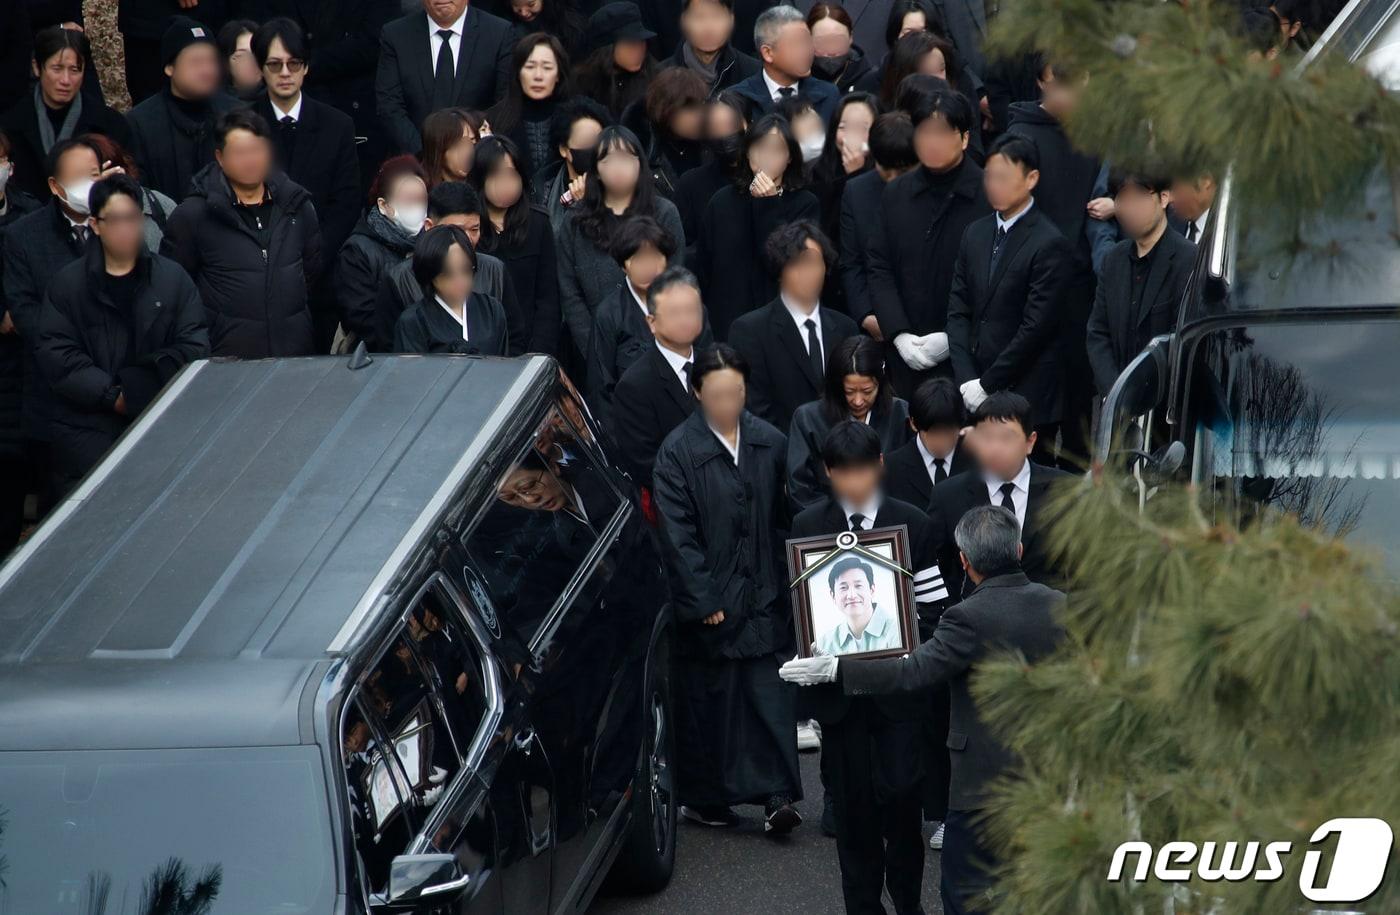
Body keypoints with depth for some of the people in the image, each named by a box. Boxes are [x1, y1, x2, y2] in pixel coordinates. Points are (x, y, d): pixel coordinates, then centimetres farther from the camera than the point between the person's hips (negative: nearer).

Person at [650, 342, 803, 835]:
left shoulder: (770, 443, 3)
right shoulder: (678, 452, -8)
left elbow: (785, 519, 10)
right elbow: (678, 535, -9)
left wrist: (783, 582, 6)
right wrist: (703, 600, -12)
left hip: (762, 596, 2)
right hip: (707, 597, -2)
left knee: (768, 692, -3)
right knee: (706, 700, 7)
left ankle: (776, 795, -3)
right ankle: (704, 798, 18)